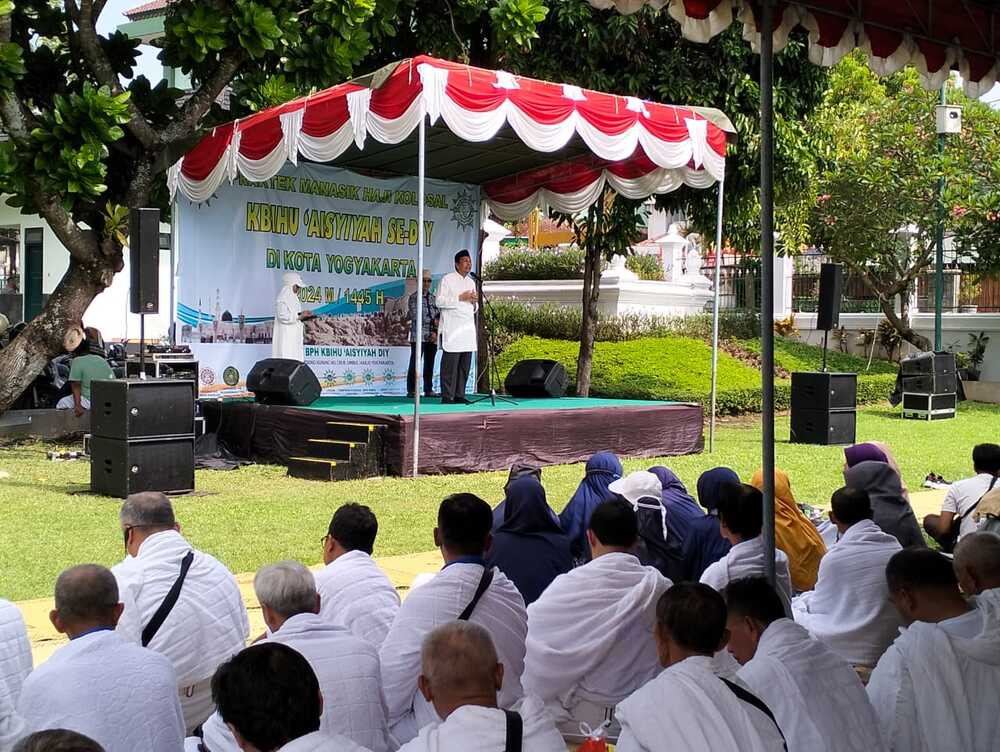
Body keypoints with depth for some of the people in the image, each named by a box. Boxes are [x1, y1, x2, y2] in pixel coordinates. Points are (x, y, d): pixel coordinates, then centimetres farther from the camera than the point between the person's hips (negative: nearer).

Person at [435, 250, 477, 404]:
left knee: (465, 365, 3)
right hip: (452, 329, -7)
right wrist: (460, 298, -13)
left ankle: (459, 395, 8)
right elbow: (439, 301, -10)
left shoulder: (471, 282, 20)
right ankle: (447, 396, -8)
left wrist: (474, 302, 3)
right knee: (450, 364, -10)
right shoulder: (447, 279, 0)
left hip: (467, 329, 7)